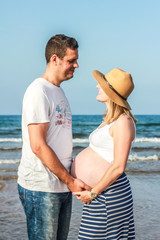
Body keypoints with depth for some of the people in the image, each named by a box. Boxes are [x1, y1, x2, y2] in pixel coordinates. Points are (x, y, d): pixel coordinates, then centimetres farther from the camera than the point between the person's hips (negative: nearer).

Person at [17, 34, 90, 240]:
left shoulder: (59, 92, 15)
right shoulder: (38, 91, -13)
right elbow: (38, 146, -19)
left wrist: (72, 176, 10)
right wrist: (69, 180, -14)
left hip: (62, 185, 9)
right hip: (41, 188, -9)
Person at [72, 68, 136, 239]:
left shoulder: (123, 121, -16)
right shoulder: (111, 119, 13)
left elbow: (118, 167, -20)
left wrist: (92, 193, -15)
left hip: (109, 192, -9)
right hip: (99, 192, 9)